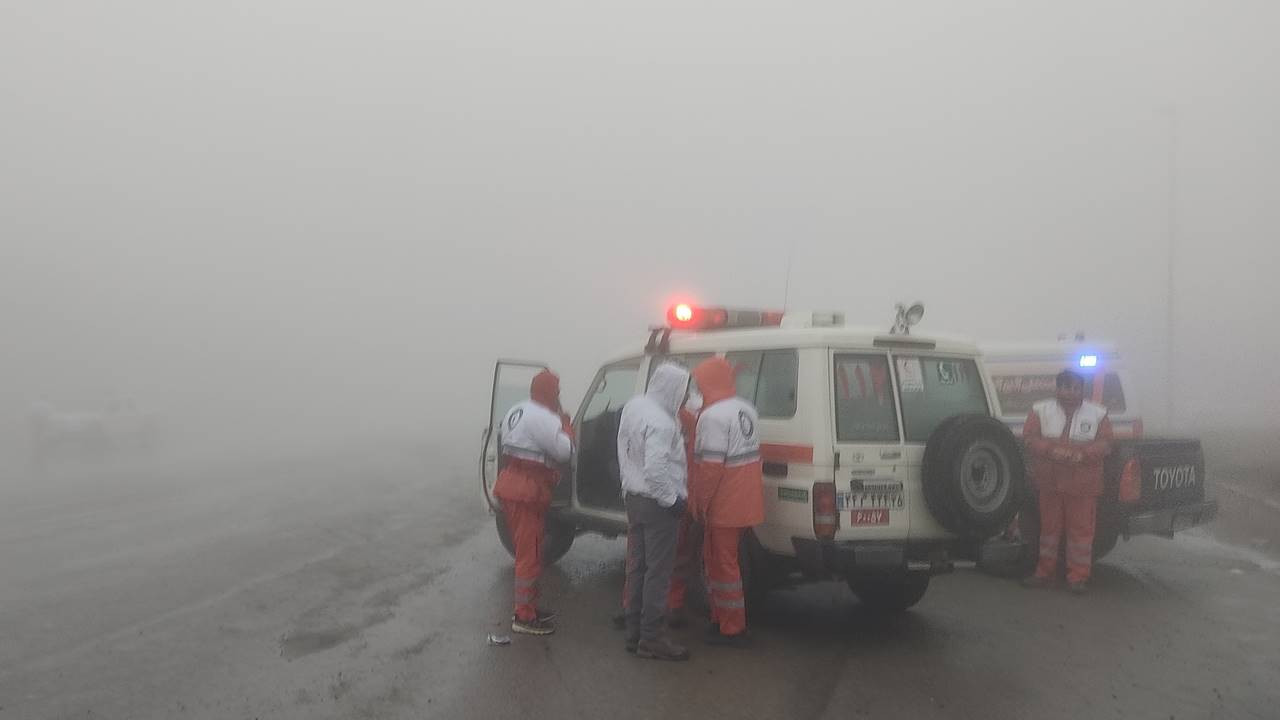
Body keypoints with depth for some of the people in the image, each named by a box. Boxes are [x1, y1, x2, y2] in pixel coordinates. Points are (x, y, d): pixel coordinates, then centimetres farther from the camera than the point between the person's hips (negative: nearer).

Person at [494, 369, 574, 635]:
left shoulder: (516, 411, 14)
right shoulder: (543, 417, -17)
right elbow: (565, 451, -17)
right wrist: (566, 424, -1)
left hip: (510, 482, 10)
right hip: (528, 490, -10)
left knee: (524, 550, 19)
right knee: (530, 554, -3)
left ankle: (525, 606, 29)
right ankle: (524, 617, 2)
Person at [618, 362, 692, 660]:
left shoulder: (633, 406, 5)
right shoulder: (661, 422, -24)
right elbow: (655, 470, -28)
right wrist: (673, 500, -18)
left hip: (634, 498, 9)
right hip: (657, 504, -9)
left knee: (637, 567, 14)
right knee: (658, 572, -1)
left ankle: (634, 633, 22)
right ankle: (651, 638, 5)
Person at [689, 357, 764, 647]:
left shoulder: (713, 416, -19)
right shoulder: (745, 409, 10)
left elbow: (710, 466, -23)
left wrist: (699, 503, -13)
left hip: (724, 505, -9)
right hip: (746, 501, 9)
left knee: (723, 565, 2)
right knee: (716, 558, 21)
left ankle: (733, 630, 10)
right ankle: (721, 618, 31)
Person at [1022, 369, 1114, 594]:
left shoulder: (1098, 414, 5)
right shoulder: (1040, 410, 5)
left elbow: (1104, 444, -2)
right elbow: (1029, 438, -4)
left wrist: (1083, 454, -20)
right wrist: (1052, 451, -21)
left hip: (1083, 485, -1)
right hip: (1049, 482, 1)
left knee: (1081, 529, 0)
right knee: (1049, 526, 10)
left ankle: (1078, 576, 10)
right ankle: (1044, 573, 22)